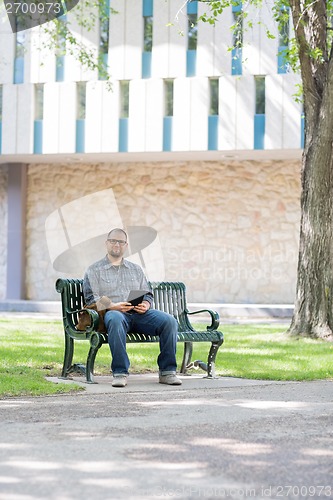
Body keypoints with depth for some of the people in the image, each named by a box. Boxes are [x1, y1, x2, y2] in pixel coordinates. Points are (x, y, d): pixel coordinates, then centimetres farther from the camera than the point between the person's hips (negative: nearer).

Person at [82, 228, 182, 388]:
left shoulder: (136, 269, 28)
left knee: (169, 321, -25)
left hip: (139, 314, 4)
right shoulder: (94, 270, 15)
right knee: (116, 320, -43)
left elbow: (148, 294, 23)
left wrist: (146, 304, -3)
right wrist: (113, 306, -15)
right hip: (112, 312, -4)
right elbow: (91, 299, 3)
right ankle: (120, 373, -41)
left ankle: (167, 371, -22)